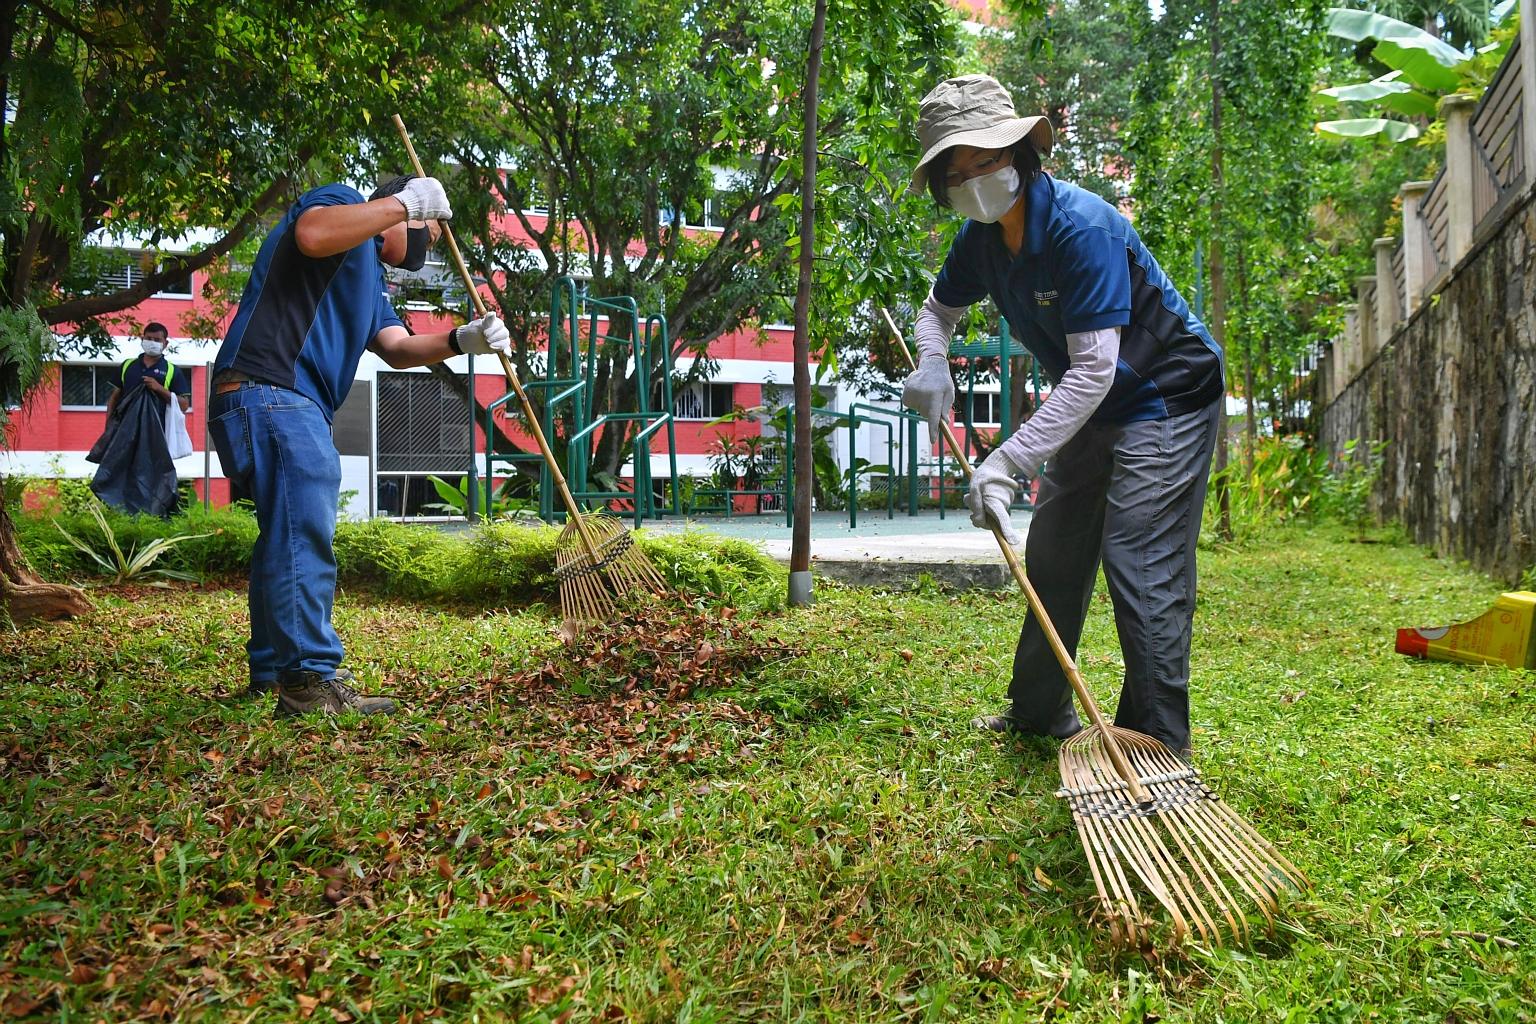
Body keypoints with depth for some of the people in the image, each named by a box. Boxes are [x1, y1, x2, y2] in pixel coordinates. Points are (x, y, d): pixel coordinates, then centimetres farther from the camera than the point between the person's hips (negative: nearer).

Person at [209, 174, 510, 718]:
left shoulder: (369, 281, 30)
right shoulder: (341, 200, 3)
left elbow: (398, 347, 15)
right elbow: (312, 234, -23)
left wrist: (459, 340, -3)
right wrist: (404, 203, -15)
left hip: (293, 407, 11)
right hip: (269, 390, -11)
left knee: (289, 534, 16)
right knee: (304, 533, -16)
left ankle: (273, 669, 27)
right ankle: (310, 680, -17)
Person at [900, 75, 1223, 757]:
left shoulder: (1083, 227, -28)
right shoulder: (981, 237, -3)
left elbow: (1094, 368, -33)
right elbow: (939, 308, 16)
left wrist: (1008, 461, -37)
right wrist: (932, 364, -8)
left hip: (1165, 397, -9)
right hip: (1093, 408, 9)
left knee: (1140, 568, -15)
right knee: (1052, 556, 14)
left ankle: (1159, 746, -6)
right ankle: (1039, 710, 29)